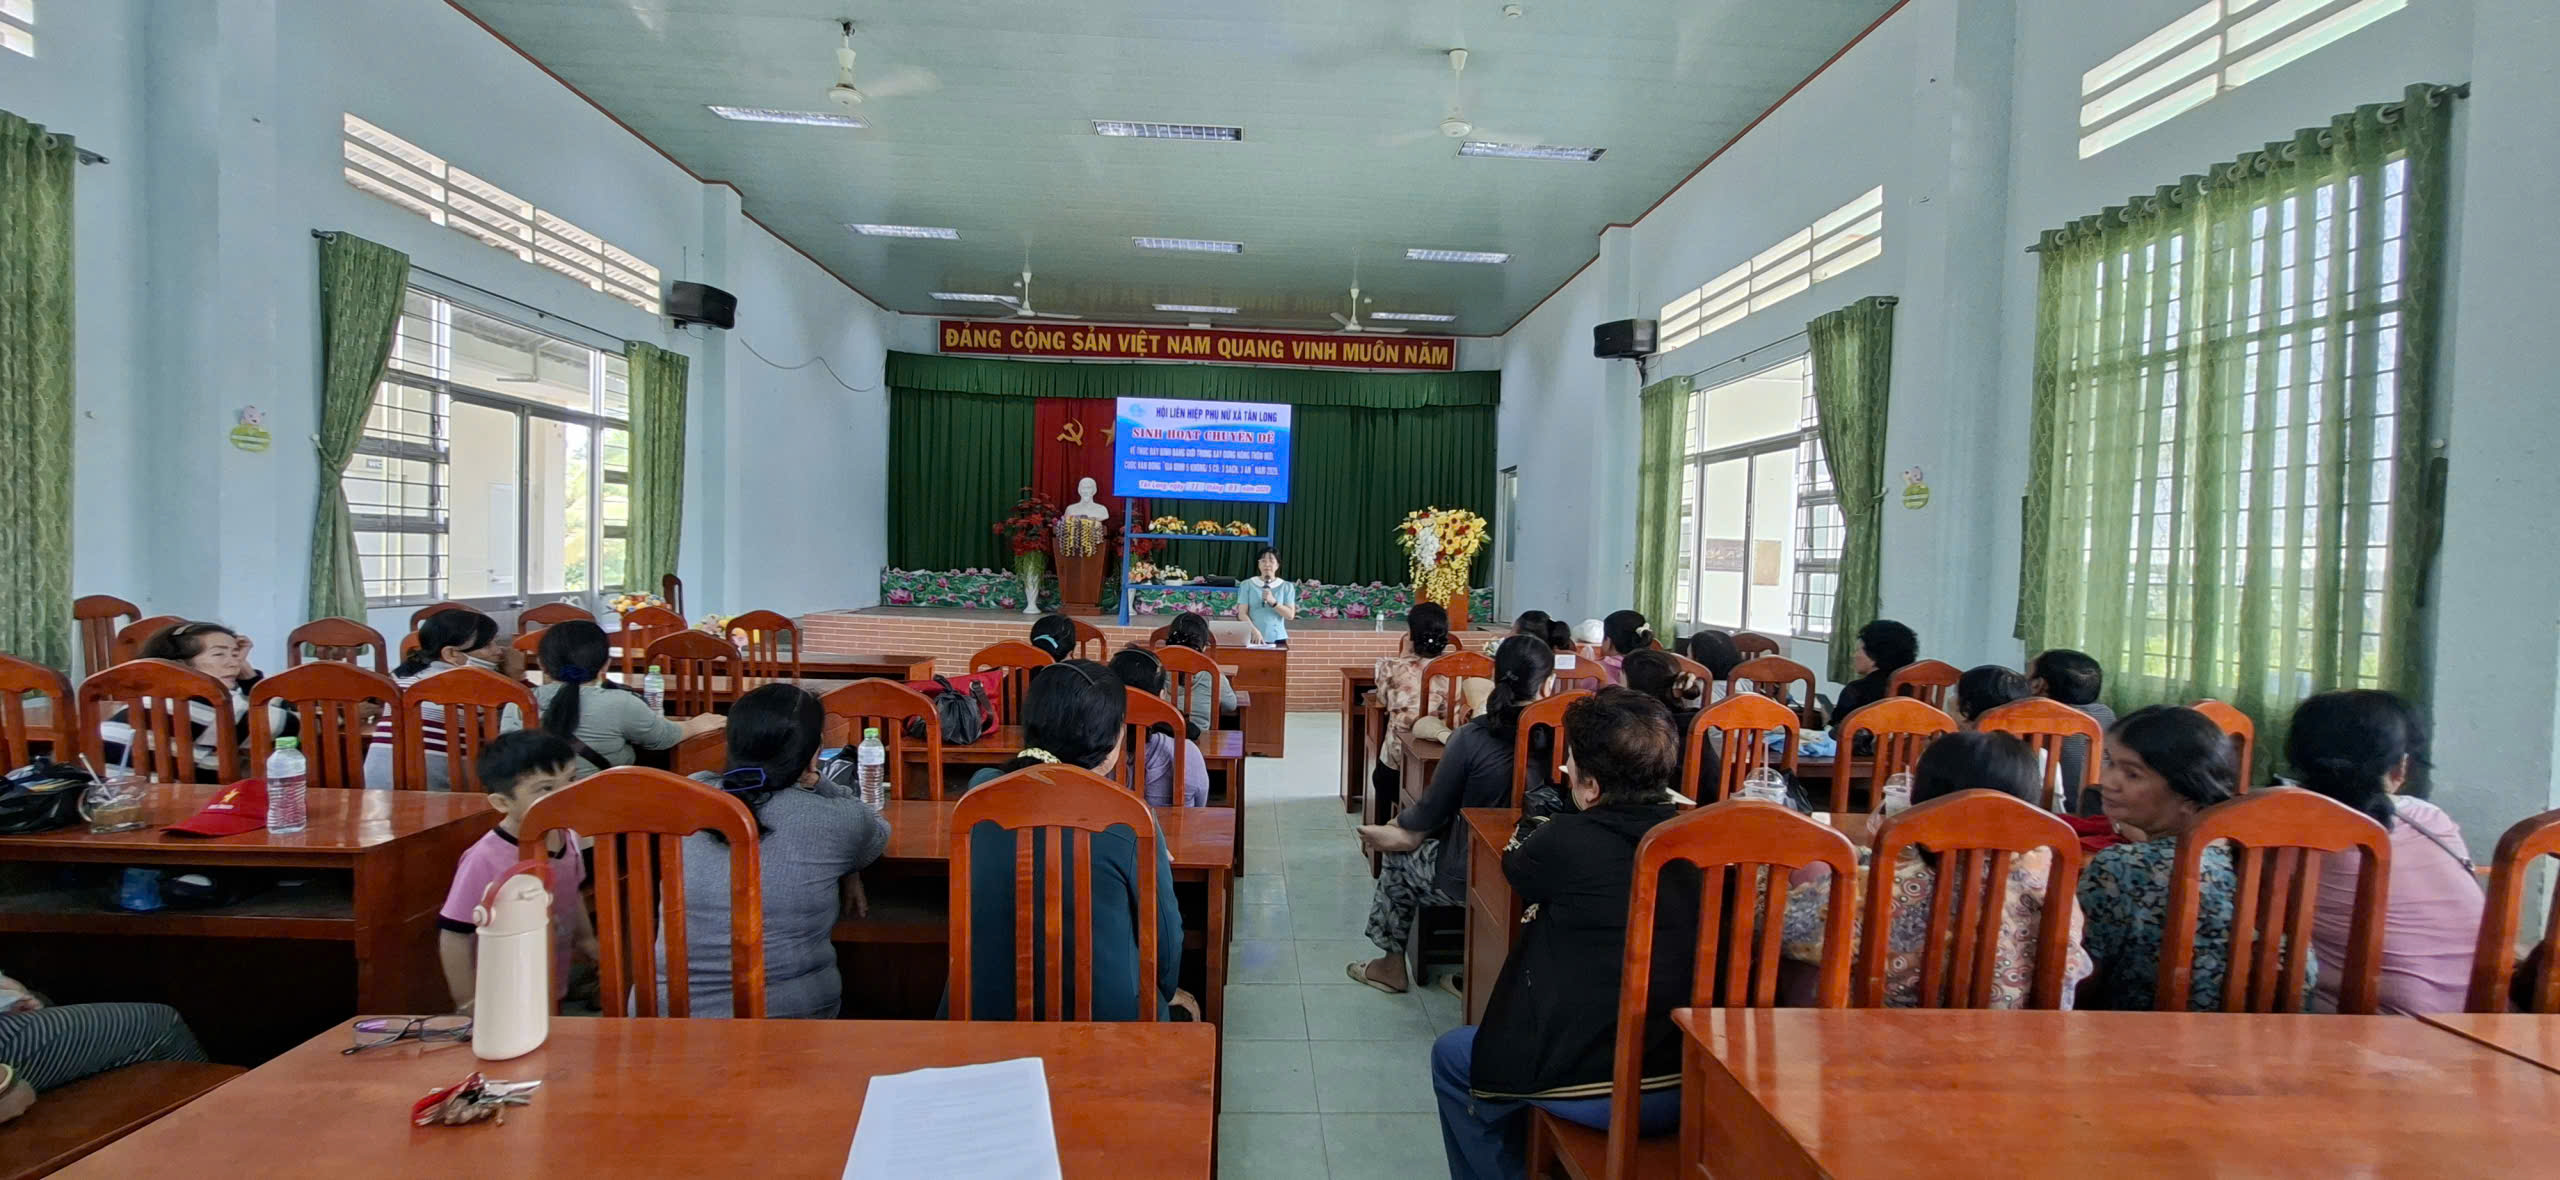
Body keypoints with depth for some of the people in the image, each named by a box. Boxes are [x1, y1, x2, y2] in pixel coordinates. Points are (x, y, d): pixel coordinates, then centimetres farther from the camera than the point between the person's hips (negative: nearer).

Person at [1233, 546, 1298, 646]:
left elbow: (1290, 615, 3)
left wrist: (1273, 602, -12)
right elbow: (1242, 613, 0)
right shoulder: (1248, 585, 6)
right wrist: (1254, 631, -15)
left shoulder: (1286, 587, 9)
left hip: (1278, 638, 1)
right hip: (1253, 639, -1)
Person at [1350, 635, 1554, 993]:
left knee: (1397, 855, 25)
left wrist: (1396, 825, 15)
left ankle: (1392, 965, 37)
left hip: (1466, 878, -4)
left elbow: (1431, 813, -8)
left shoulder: (1471, 738, -21)